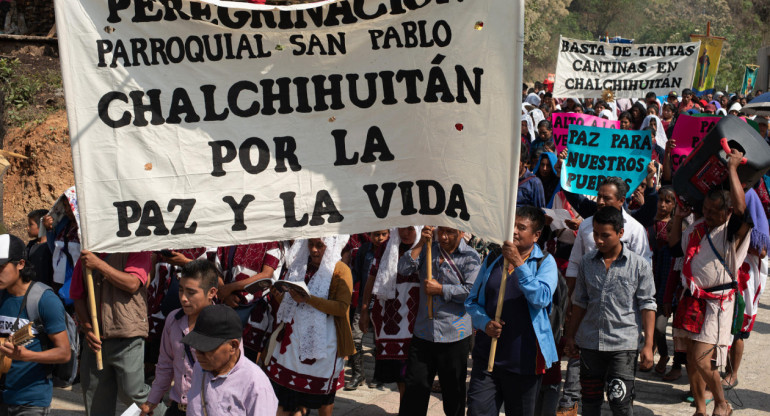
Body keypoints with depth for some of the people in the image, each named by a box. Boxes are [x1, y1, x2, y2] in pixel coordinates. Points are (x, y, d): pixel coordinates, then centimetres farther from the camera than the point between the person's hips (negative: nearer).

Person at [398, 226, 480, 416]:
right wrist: (421, 243, -10)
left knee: (453, 390, 10)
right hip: (423, 331, 4)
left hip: (454, 335, -3)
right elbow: (403, 269, -2)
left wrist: (440, 289, -12)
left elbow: (471, 290, -16)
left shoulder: (470, 257, -5)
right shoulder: (429, 249, 8)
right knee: (414, 388, 7)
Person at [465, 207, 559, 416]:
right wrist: (485, 323, -8)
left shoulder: (545, 263, -1)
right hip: (486, 357, 3)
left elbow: (541, 298, -19)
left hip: (523, 360, -3)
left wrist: (518, 263, -22)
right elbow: (472, 301, 12)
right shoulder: (493, 260, 10)